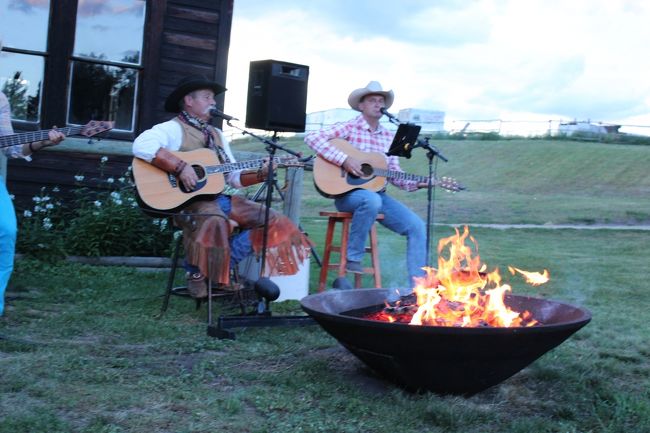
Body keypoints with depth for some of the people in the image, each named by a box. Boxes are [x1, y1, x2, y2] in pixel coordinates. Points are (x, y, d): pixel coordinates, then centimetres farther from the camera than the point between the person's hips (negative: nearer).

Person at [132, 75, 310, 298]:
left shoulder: (216, 134, 22)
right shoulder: (173, 129, -2)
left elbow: (233, 177, 19)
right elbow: (141, 145, -22)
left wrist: (260, 174, 1)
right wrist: (180, 167, -26)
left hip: (221, 198, 8)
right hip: (189, 200, -8)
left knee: (275, 222, -3)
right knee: (214, 220, -41)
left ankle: (222, 265, -6)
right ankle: (196, 272, -11)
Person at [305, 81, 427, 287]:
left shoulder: (389, 137, 13)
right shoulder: (349, 128, -4)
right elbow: (312, 137, -16)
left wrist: (416, 184, -5)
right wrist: (344, 159, -23)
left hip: (379, 195, 6)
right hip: (348, 193, -6)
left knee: (417, 226, -9)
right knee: (372, 200, -40)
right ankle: (352, 258, -21)